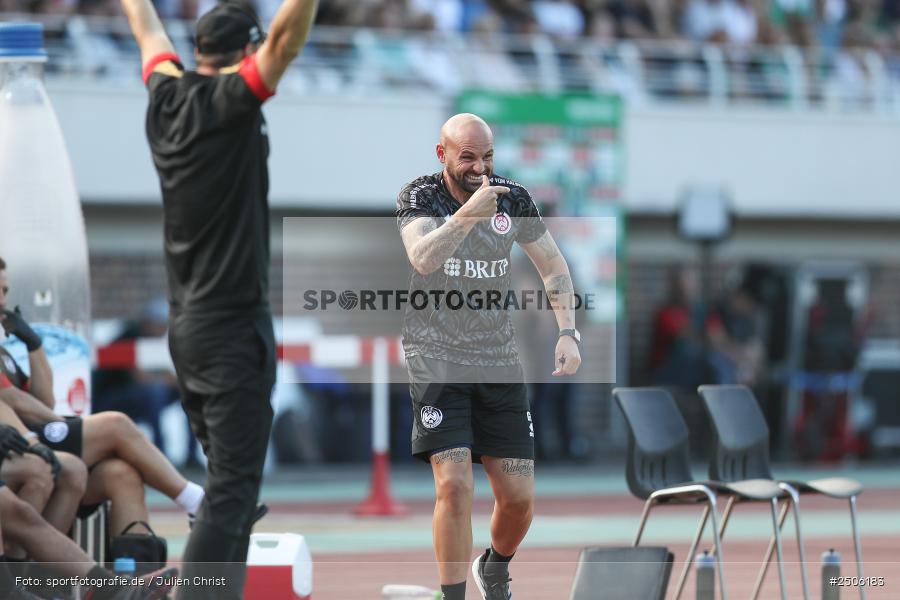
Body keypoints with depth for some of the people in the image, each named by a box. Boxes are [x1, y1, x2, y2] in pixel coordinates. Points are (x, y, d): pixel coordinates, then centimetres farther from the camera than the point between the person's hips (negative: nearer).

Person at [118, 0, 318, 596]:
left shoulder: (167, 97, 6)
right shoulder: (228, 101, -14)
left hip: (186, 324, 9)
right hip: (233, 326, -9)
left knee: (233, 479, 16)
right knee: (233, 488, -10)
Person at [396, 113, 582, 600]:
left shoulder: (512, 199, 2)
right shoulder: (420, 197, -7)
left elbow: (554, 266, 12)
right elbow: (422, 258, -25)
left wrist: (567, 332, -1)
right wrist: (467, 213, -37)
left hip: (498, 360, 4)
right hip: (436, 359, -3)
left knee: (519, 496, 2)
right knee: (454, 483, -19)